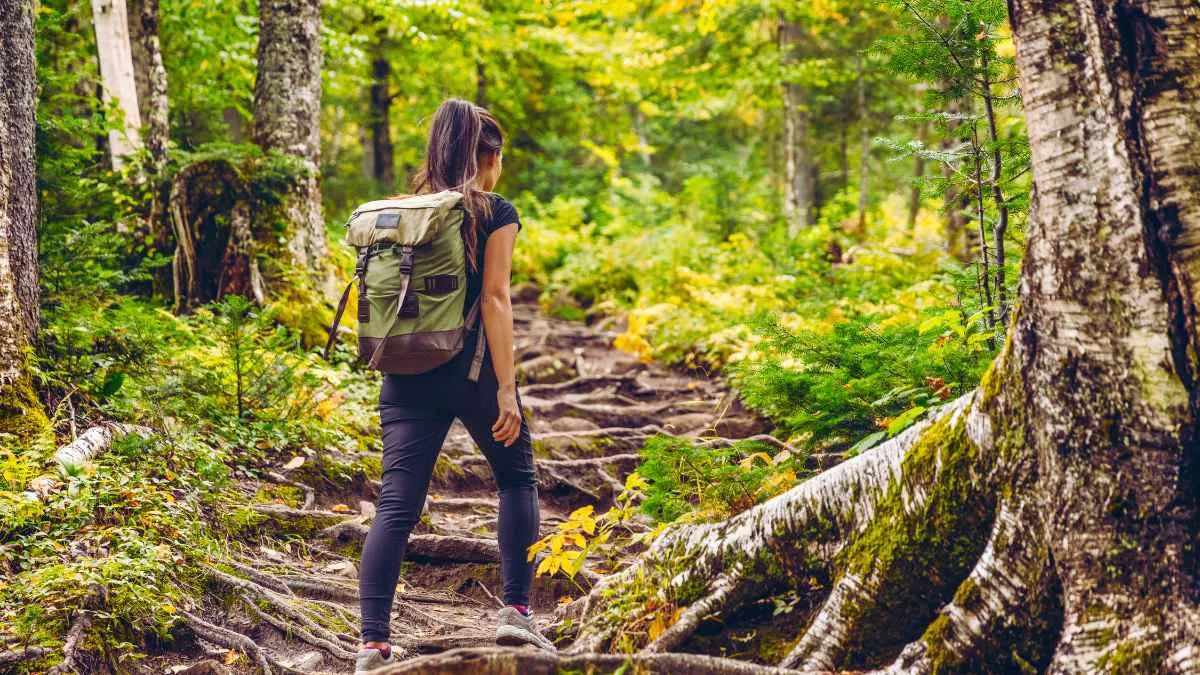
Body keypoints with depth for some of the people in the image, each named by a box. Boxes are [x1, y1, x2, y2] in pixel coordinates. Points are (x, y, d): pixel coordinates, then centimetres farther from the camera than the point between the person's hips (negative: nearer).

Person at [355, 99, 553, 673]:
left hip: (406, 371, 4)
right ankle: (515, 611, 11)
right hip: (470, 368, -4)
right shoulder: (495, 213, -3)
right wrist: (506, 388, -12)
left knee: (396, 505, 0)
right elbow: (494, 299, -10)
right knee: (517, 478, 18)